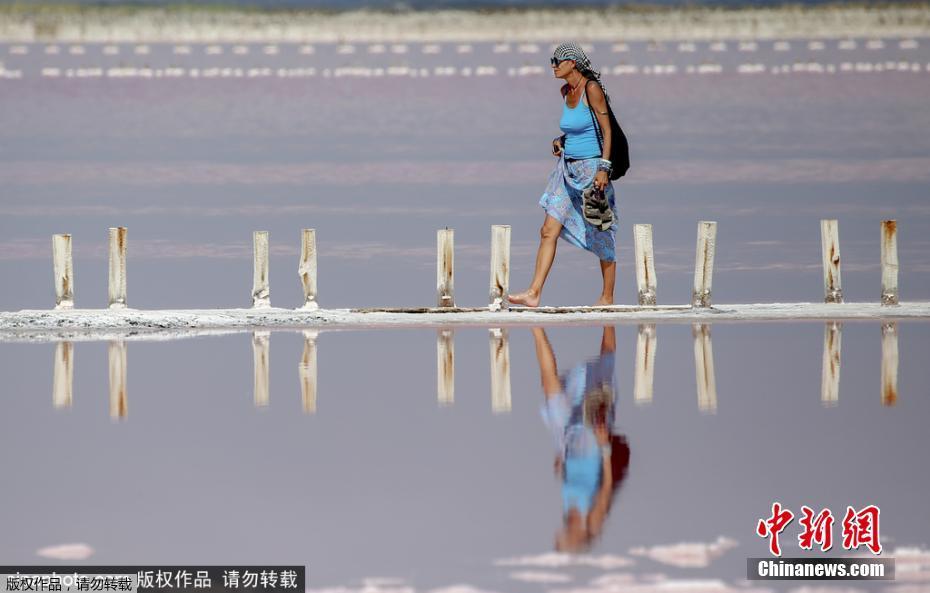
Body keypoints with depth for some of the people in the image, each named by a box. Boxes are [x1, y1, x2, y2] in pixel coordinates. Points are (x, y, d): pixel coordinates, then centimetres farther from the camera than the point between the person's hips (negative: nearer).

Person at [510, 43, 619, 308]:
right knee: (548, 231, -2)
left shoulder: (591, 89, -13)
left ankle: (608, 297, 14)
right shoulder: (566, 91, 10)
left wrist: (603, 169, -20)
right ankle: (534, 293, -5)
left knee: (601, 235, 3)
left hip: (592, 167, -8)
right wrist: (561, 140, 6)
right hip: (568, 170, 8)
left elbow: (607, 130, -13)